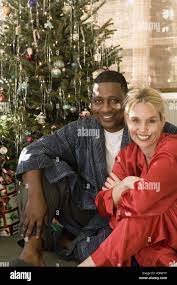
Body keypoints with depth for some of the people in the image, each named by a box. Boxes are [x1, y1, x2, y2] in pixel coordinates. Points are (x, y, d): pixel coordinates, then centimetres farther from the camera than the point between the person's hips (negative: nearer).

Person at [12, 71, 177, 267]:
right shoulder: (80, 130, -5)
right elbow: (33, 152, -10)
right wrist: (35, 197, -25)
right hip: (83, 209, 2)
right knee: (45, 167, -18)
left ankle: (63, 241, -7)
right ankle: (32, 248, -17)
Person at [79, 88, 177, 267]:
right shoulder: (127, 155, -2)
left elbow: (142, 202, -29)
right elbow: (103, 206, -9)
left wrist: (119, 188, -11)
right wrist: (124, 186, -26)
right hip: (151, 236, 5)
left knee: (141, 209, -27)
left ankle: (91, 263, -15)